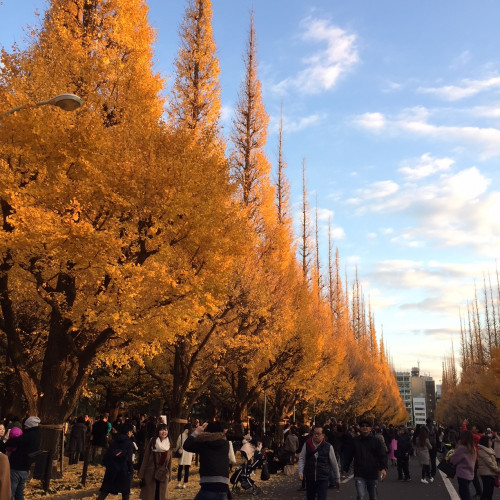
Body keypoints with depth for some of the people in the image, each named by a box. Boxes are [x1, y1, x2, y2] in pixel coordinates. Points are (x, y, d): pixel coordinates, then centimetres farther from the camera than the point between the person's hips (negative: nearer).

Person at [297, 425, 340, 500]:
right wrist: (300, 472, -13)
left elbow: (334, 463, 5)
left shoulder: (328, 447, -4)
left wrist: (337, 478, 12)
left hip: (323, 479, -2)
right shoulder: (307, 445, 0)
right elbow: (301, 459, 1)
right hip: (309, 478, 2)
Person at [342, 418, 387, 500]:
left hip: (373, 475, 1)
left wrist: (384, 468, -19)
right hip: (359, 475, -1)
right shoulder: (355, 441, 2)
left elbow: (383, 455, -5)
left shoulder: (376, 441, 1)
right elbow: (348, 456, 9)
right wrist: (345, 468, 12)